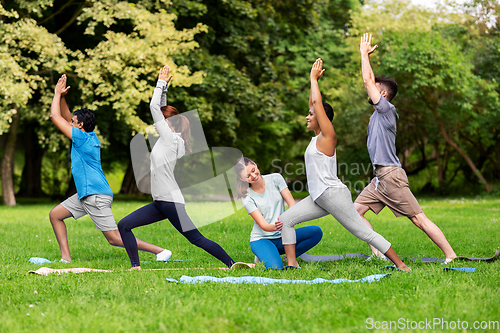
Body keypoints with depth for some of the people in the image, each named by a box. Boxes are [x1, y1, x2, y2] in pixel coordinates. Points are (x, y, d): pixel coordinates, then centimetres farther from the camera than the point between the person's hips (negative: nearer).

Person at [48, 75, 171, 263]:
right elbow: (65, 118, 24)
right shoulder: (89, 137, 11)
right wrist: (62, 96, 13)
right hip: (84, 194, 10)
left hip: (96, 196, -10)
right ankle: (66, 258, 13)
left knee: (114, 238, -11)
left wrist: (57, 93, 0)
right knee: (55, 215, 14)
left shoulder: (82, 138, -14)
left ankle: (160, 251, -8)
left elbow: (55, 117, -11)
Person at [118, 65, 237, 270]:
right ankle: (135, 266, 3)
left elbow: (154, 106, -7)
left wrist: (161, 84, 2)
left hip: (171, 201, -9)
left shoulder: (170, 138, -8)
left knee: (197, 239, -9)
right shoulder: (168, 139, 15)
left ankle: (232, 264, -3)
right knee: (124, 225, 3)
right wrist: (163, 87, 23)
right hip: (161, 203, 9)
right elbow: (160, 109, 26)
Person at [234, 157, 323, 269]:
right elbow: (263, 225, -16)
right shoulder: (247, 197, -8)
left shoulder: (275, 179, -1)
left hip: (282, 236, 3)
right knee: (276, 268, -32)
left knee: (316, 232, -22)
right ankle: (264, 256, 2)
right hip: (262, 239, -3)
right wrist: (275, 227, -40)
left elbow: (292, 204, -6)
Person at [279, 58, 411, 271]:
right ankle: (292, 264, -2)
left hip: (333, 194, -9)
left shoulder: (328, 136, -8)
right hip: (318, 198, 9)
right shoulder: (317, 137, 15)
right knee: (285, 220, 0)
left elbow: (318, 103, -13)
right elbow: (314, 104, 25)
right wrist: (314, 80, 21)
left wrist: (314, 78, -2)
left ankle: (400, 264, -3)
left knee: (364, 232, -8)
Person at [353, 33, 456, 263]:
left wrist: (364, 54, 1)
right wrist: (365, 55, 26)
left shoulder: (387, 110, -7)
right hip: (380, 178, 9)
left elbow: (369, 80, -9)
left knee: (419, 219, -9)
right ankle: (378, 253, 2)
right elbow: (368, 81, 26)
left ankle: (451, 256, -6)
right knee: (355, 211, 3)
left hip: (391, 175, -9)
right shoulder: (378, 113, 17)